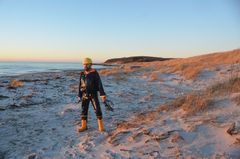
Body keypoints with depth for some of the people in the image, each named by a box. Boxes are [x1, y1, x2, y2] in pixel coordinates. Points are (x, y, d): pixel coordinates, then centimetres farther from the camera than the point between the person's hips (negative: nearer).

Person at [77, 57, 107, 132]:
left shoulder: (95, 73, -10)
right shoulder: (82, 74, 6)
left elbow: (99, 84, -14)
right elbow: (80, 85, 12)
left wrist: (102, 95, -21)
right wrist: (79, 96, 12)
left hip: (93, 95, -4)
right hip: (85, 95, 4)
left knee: (97, 110, -5)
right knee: (84, 110, 7)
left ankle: (100, 126, 8)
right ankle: (84, 126, 19)